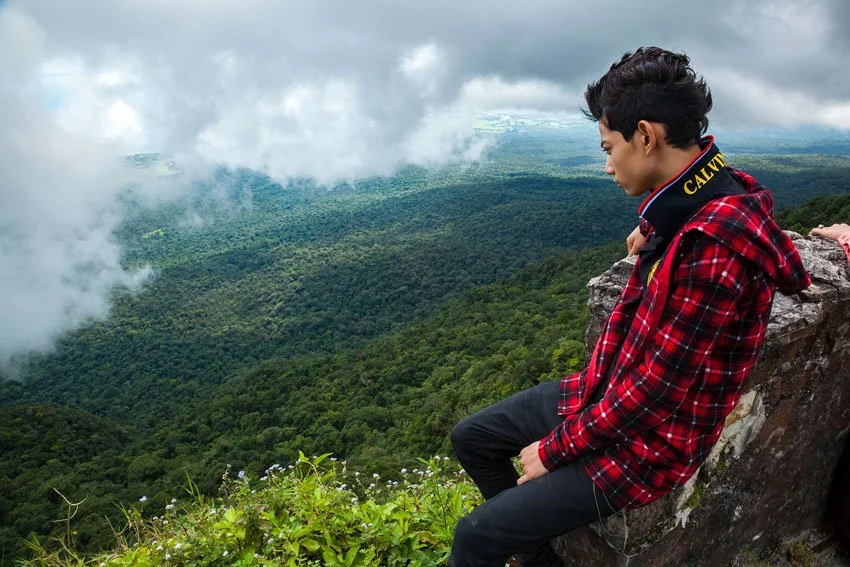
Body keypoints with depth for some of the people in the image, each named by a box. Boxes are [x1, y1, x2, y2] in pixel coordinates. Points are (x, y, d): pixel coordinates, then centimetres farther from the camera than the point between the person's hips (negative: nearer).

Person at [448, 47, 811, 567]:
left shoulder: (718, 243, -30)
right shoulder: (678, 204, -1)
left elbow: (657, 388, -26)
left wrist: (555, 449, -14)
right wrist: (585, 399, 0)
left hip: (651, 443, -8)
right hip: (609, 396, 9)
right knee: (471, 438, 13)